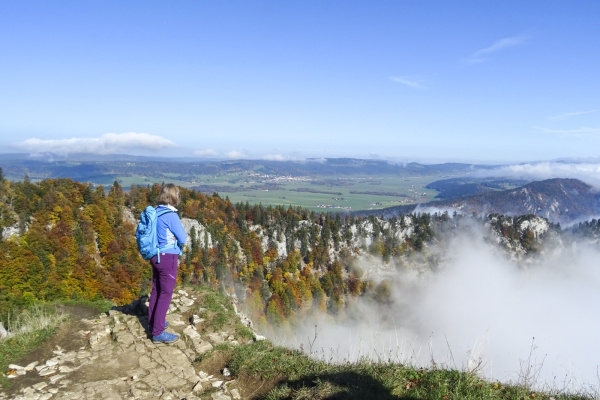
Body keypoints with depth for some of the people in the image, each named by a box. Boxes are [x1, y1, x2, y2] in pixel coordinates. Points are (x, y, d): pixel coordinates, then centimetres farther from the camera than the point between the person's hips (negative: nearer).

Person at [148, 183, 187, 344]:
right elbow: (183, 239, -14)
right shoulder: (171, 216, -20)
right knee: (166, 293, -1)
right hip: (167, 257, -8)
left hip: (156, 256, 8)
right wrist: (177, 240, 6)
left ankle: (153, 322, 34)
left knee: (156, 290, 20)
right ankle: (158, 332, 5)